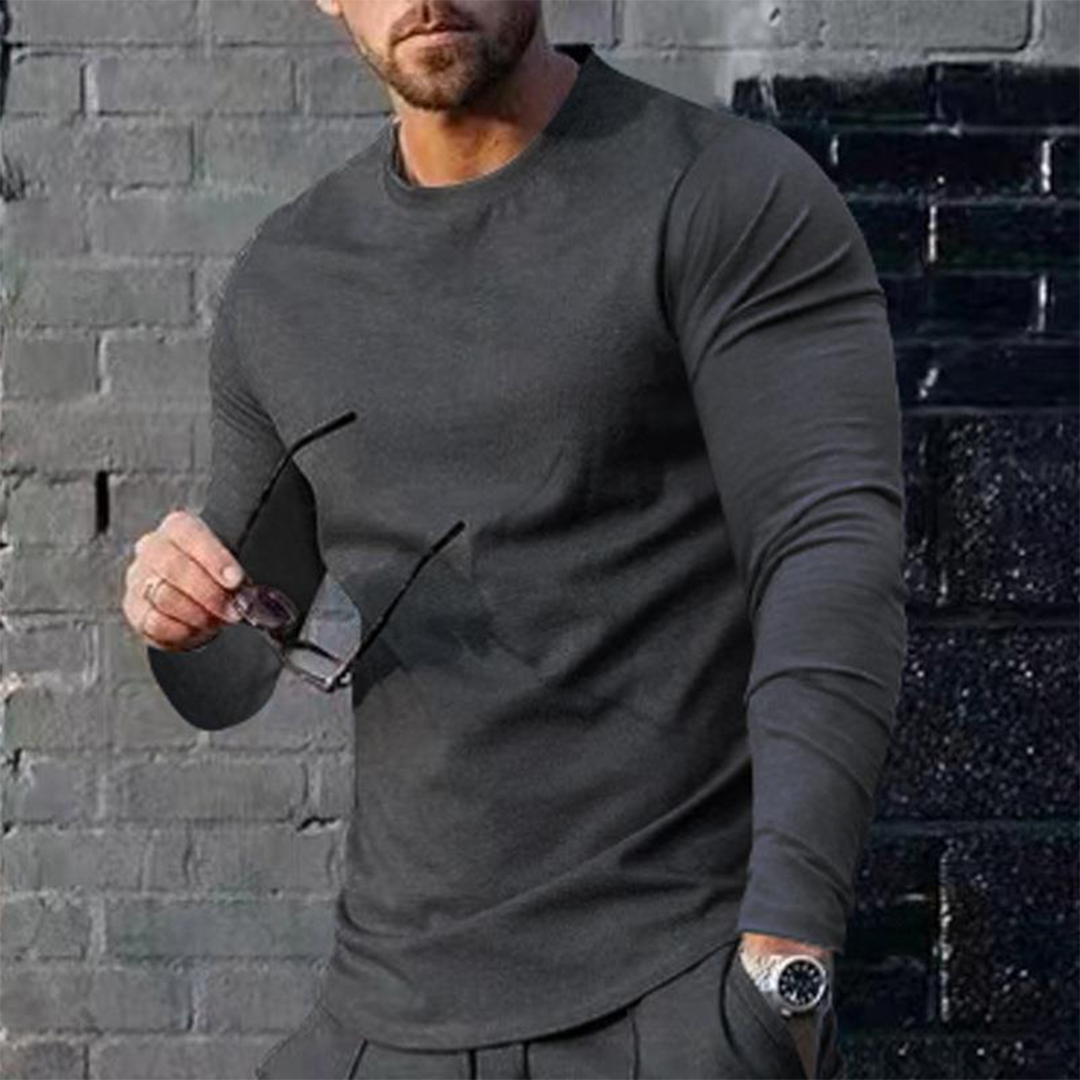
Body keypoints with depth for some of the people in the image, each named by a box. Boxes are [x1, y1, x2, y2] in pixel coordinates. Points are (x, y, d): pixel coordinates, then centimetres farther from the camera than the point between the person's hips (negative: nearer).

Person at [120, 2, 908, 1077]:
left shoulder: (735, 195, -6)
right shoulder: (280, 283, 10)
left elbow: (834, 555, -16)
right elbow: (228, 681, 18)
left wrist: (784, 950, -27)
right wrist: (176, 612, -6)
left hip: (680, 992, -4)